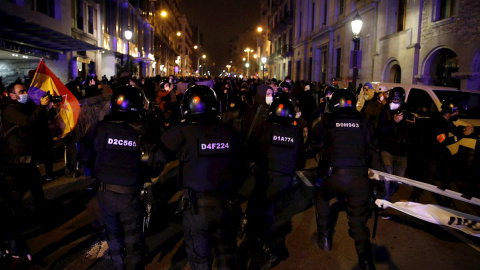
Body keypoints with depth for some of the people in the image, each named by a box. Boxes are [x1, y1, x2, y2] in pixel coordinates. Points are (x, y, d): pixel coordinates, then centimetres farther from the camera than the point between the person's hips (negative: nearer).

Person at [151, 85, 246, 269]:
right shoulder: (231, 132, -4)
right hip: (227, 205, 3)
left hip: (196, 207, -2)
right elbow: (241, 168, 3)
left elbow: (156, 158, -9)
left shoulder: (182, 133, -15)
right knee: (226, 252, 23)